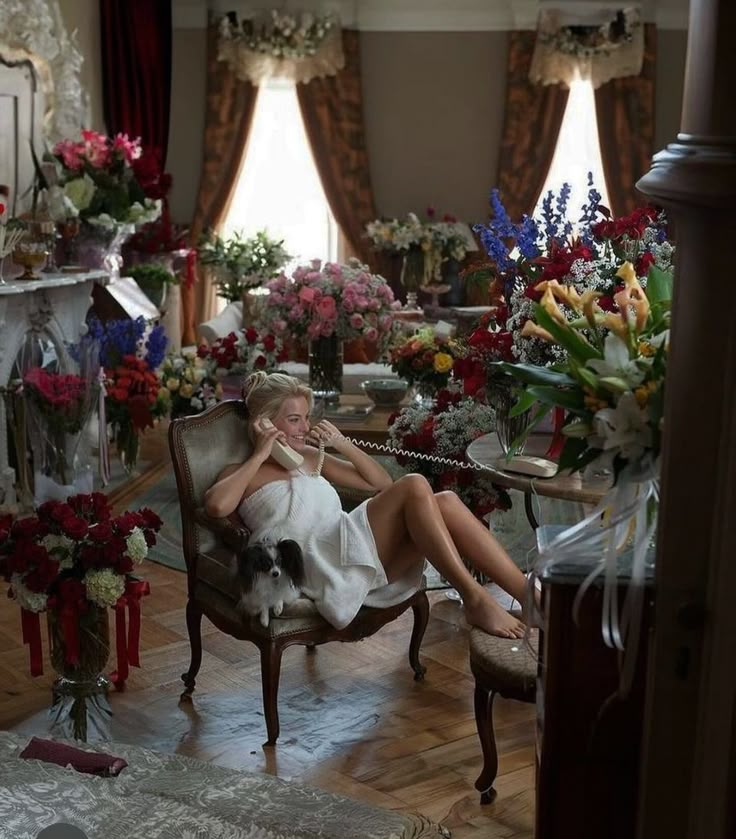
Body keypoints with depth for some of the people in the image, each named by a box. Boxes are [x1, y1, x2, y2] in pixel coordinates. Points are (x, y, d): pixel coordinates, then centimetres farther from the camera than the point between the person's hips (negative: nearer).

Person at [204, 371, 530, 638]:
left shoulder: (311, 458, 30)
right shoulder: (242, 472, 12)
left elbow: (381, 482, 29)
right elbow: (216, 505, -14)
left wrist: (342, 443, 16)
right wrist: (259, 457, -4)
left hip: (351, 549, 7)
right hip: (319, 562, -7)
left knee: (445, 503, -19)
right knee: (414, 487, -25)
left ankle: (530, 596, -26)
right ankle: (474, 599, -28)